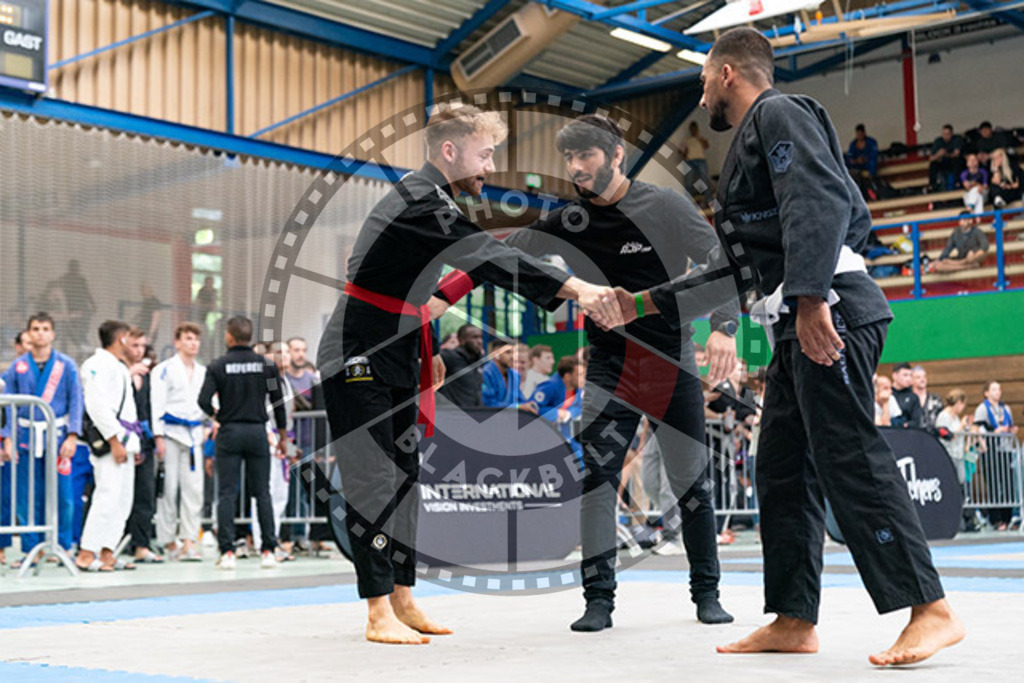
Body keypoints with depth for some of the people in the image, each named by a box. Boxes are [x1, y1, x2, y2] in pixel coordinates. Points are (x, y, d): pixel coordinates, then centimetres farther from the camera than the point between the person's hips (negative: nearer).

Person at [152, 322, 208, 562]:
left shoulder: (203, 372, 15)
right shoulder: (165, 370, -1)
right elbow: (157, 404, -5)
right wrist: (158, 437, -12)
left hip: (194, 434, 5)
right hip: (171, 432, -5)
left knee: (194, 489, -2)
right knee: (169, 488, -1)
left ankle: (189, 542, -1)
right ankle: (169, 542, 8)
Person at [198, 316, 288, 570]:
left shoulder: (218, 366, -5)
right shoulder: (266, 364, 1)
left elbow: (204, 400, -14)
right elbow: (278, 402, 3)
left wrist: (215, 414, 9)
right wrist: (283, 436, 11)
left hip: (229, 432, -2)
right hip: (257, 431, 2)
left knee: (227, 494, 2)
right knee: (262, 492, 7)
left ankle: (227, 551, -2)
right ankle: (268, 551, 6)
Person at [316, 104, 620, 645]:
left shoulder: (424, 199, 13)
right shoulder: (419, 203, -19)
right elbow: (489, 257, -32)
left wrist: (424, 352, 20)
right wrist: (576, 289, -38)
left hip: (393, 359, 10)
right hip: (358, 360, -10)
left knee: (403, 479, 11)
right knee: (374, 484, -9)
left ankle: (403, 602, 19)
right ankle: (379, 615, -4)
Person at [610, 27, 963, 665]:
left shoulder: (779, 115, -1)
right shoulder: (751, 143, 28)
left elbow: (821, 202, -19)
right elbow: (735, 266, 31)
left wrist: (811, 299, -28)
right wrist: (647, 302, 32)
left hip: (830, 314, -11)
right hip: (796, 326, 11)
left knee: (849, 458, -15)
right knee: (783, 470, 9)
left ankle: (931, 610, -14)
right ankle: (794, 620, 14)